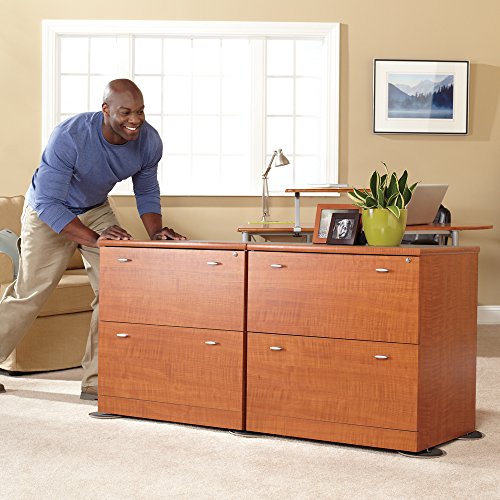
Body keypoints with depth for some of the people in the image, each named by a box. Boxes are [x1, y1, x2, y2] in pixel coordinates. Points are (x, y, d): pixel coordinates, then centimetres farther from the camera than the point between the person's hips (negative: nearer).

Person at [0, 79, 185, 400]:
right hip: (49, 214, -4)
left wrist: (156, 232, -20)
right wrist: (94, 239, -44)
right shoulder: (69, 137, -35)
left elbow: (147, 193, -1)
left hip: (96, 211, 5)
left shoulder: (149, 141, -18)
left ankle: (96, 380, 1)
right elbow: (48, 203, -34)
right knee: (30, 293, -2)